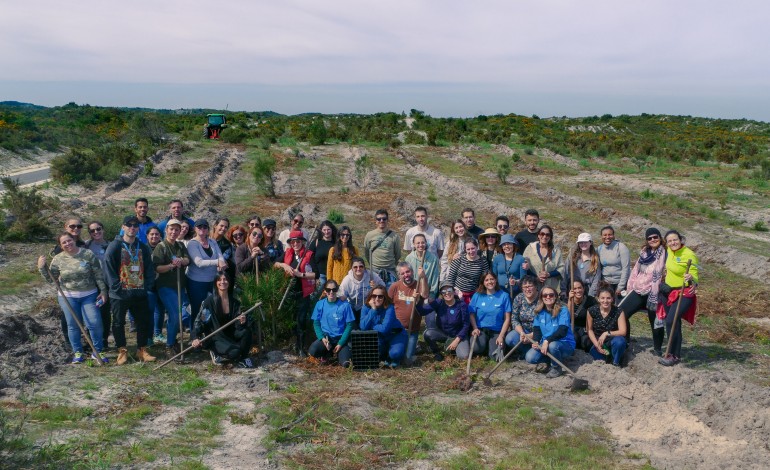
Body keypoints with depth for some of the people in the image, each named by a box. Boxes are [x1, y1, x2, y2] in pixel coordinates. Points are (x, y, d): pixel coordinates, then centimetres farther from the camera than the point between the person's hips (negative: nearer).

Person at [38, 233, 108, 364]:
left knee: (95, 323, -6)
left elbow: (98, 274, -1)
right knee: (73, 325, 6)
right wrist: (42, 268, -10)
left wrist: (103, 290, -3)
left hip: (89, 295, -1)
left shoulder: (88, 254, -5)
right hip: (68, 297, 1)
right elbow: (50, 278, 5)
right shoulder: (58, 259, -1)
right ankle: (77, 352, 21)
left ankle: (98, 351, 10)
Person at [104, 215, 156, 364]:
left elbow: (149, 269, 9)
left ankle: (142, 350, 21)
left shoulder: (143, 248, 9)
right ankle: (122, 351, 20)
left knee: (144, 322, 8)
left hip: (140, 294, 4)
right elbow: (109, 268, -11)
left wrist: (148, 286, -2)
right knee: (118, 323, 7)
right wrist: (117, 287, -15)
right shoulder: (114, 246, -6)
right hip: (120, 295, -4)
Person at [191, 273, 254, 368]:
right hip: (214, 337, -4)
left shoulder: (234, 302, 1)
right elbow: (199, 320, -13)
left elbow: (237, 324, -2)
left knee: (246, 332, -26)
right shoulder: (210, 300, -12)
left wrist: (242, 322, -27)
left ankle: (243, 358, -2)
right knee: (235, 352, -29)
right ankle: (217, 354, 4)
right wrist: (195, 338, -28)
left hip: (229, 335, 4)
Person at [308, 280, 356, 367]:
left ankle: (337, 353, 16)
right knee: (312, 352, -30)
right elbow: (316, 323, 5)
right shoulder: (320, 304, 0)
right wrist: (322, 338, -13)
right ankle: (327, 354, 8)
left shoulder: (345, 305, -5)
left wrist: (341, 343, -11)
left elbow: (349, 325, -3)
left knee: (345, 364, -23)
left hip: (340, 338, -1)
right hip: (325, 337, 1)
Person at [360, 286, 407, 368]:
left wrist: (371, 326, -21)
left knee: (395, 353, -32)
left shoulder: (389, 308, -25)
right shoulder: (366, 307, -14)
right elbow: (363, 327, -28)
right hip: (379, 337, 4)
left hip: (395, 334, -4)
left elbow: (384, 328, -35)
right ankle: (384, 357, 6)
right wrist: (373, 309, -31)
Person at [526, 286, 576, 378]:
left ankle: (557, 368, -6)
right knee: (530, 358, -20)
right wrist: (535, 341, -17)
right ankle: (550, 361, 13)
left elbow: (562, 331, -24)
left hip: (565, 344, -4)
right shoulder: (540, 312, 2)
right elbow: (536, 329, 4)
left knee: (553, 345, -38)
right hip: (545, 343, 4)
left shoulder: (563, 310, -14)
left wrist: (547, 341, -34)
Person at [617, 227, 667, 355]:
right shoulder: (644, 253, 12)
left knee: (655, 320, 4)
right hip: (639, 291, 6)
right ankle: (624, 342, 15)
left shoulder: (665, 253, -5)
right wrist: (630, 287, 12)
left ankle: (657, 349, 23)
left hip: (654, 293, -6)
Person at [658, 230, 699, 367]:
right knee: (674, 323, 12)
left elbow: (695, 275, -24)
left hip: (683, 294, -7)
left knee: (671, 321, -18)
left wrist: (691, 278, -44)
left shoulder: (689, 255, -21)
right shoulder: (669, 251, 0)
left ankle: (673, 355, -9)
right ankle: (677, 353, 22)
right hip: (668, 291, 7)